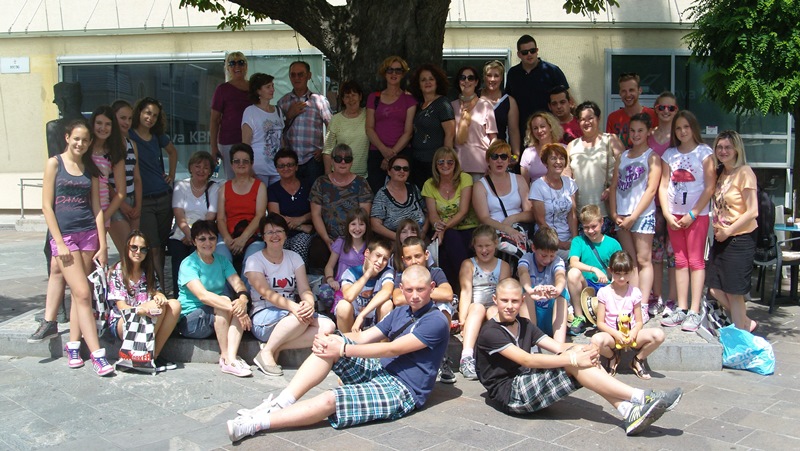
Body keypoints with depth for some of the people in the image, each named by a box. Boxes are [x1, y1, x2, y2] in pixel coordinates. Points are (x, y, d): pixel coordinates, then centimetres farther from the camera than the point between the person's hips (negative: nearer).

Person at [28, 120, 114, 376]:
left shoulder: (91, 170, 11)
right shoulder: (55, 164, 1)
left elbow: (96, 208, 10)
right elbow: (47, 206, -3)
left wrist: (102, 245, 3)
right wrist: (60, 243, -9)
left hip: (89, 234, 3)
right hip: (63, 235, -3)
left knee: (79, 292, 5)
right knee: (83, 293, -10)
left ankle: (73, 345, 16)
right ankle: (97, 354, -10)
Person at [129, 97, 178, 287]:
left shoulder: (158, 137, 12)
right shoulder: (128, 136, -5)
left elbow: (173, 152, 33)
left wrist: (171, 175, 20)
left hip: (164, 197, 5)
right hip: (143, 200, -5)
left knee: (161, 246, 9)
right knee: (152, 249, -9)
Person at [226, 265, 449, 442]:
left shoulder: (435, 322, -12)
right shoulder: (400, 312, 15)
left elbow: (392, 349, -19)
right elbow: (363, 337, 11)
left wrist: (342, 350, -18)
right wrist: (327, 339, -8)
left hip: (402, 391, -8)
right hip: (379, 372, 8)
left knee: (329, 400, -29)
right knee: (330, 343, -12)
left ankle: (255, 423, -29)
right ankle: (281, 403, -20)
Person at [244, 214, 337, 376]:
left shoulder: (294, 257, 10)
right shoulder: (254, 260, -3)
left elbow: (304, 289, -2)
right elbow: (267, 293, -17)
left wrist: (309, 303, -27)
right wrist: (293, 306, -34)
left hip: (290, 314, 5)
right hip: (263, 318, -5)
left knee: (328, 327, -21)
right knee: (300, 317, -35)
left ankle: (276, 348, -20)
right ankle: (266, 352, -19)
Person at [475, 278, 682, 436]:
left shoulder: (524, 325, 17)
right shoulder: (490, 333, -10)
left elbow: (558, 346, 6)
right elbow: (527, 360, -21)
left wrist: (582, 350, -17)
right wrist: (574, 359, -25)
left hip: (528, 385, 7)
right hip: (511, 395, -7)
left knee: (578, 351, -15)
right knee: (573, 361, -23)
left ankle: (629, 412, -25)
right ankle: (641, 398, -24)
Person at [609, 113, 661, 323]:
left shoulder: (652, 157, 0)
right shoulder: (622, 156, 15)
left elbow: (651, 189, -8)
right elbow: (614, 186, 12)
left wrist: (634, 216, -12)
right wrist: (614, 214, 0)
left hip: (642, 215, -5)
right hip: (621, 216, 5)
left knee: (643, 260, -4)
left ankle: (644, 307, -4)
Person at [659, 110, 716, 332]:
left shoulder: (704, 152, -2)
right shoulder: (669, 154, 10)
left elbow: (710, 187, -8)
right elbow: (663, 186, 7)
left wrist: (692, 214, -11)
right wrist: (667, 214, -4)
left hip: (697, 214, -4)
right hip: (674, 214, 4)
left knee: (695, 261, -3)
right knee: (680, 261, 8)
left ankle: (695, 312, -1)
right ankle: (681, 309, 13)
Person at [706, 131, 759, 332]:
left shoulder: (744, 173, -12)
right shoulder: (721, 173, 11)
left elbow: (752, 212, -17)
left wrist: (727, 232, -14)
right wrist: (718, 230, 4)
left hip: (740, 239, -8)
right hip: (721, 238, 8)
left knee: (734, 291, -1)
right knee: (715, 289, 8)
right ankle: (746, 323, 26)